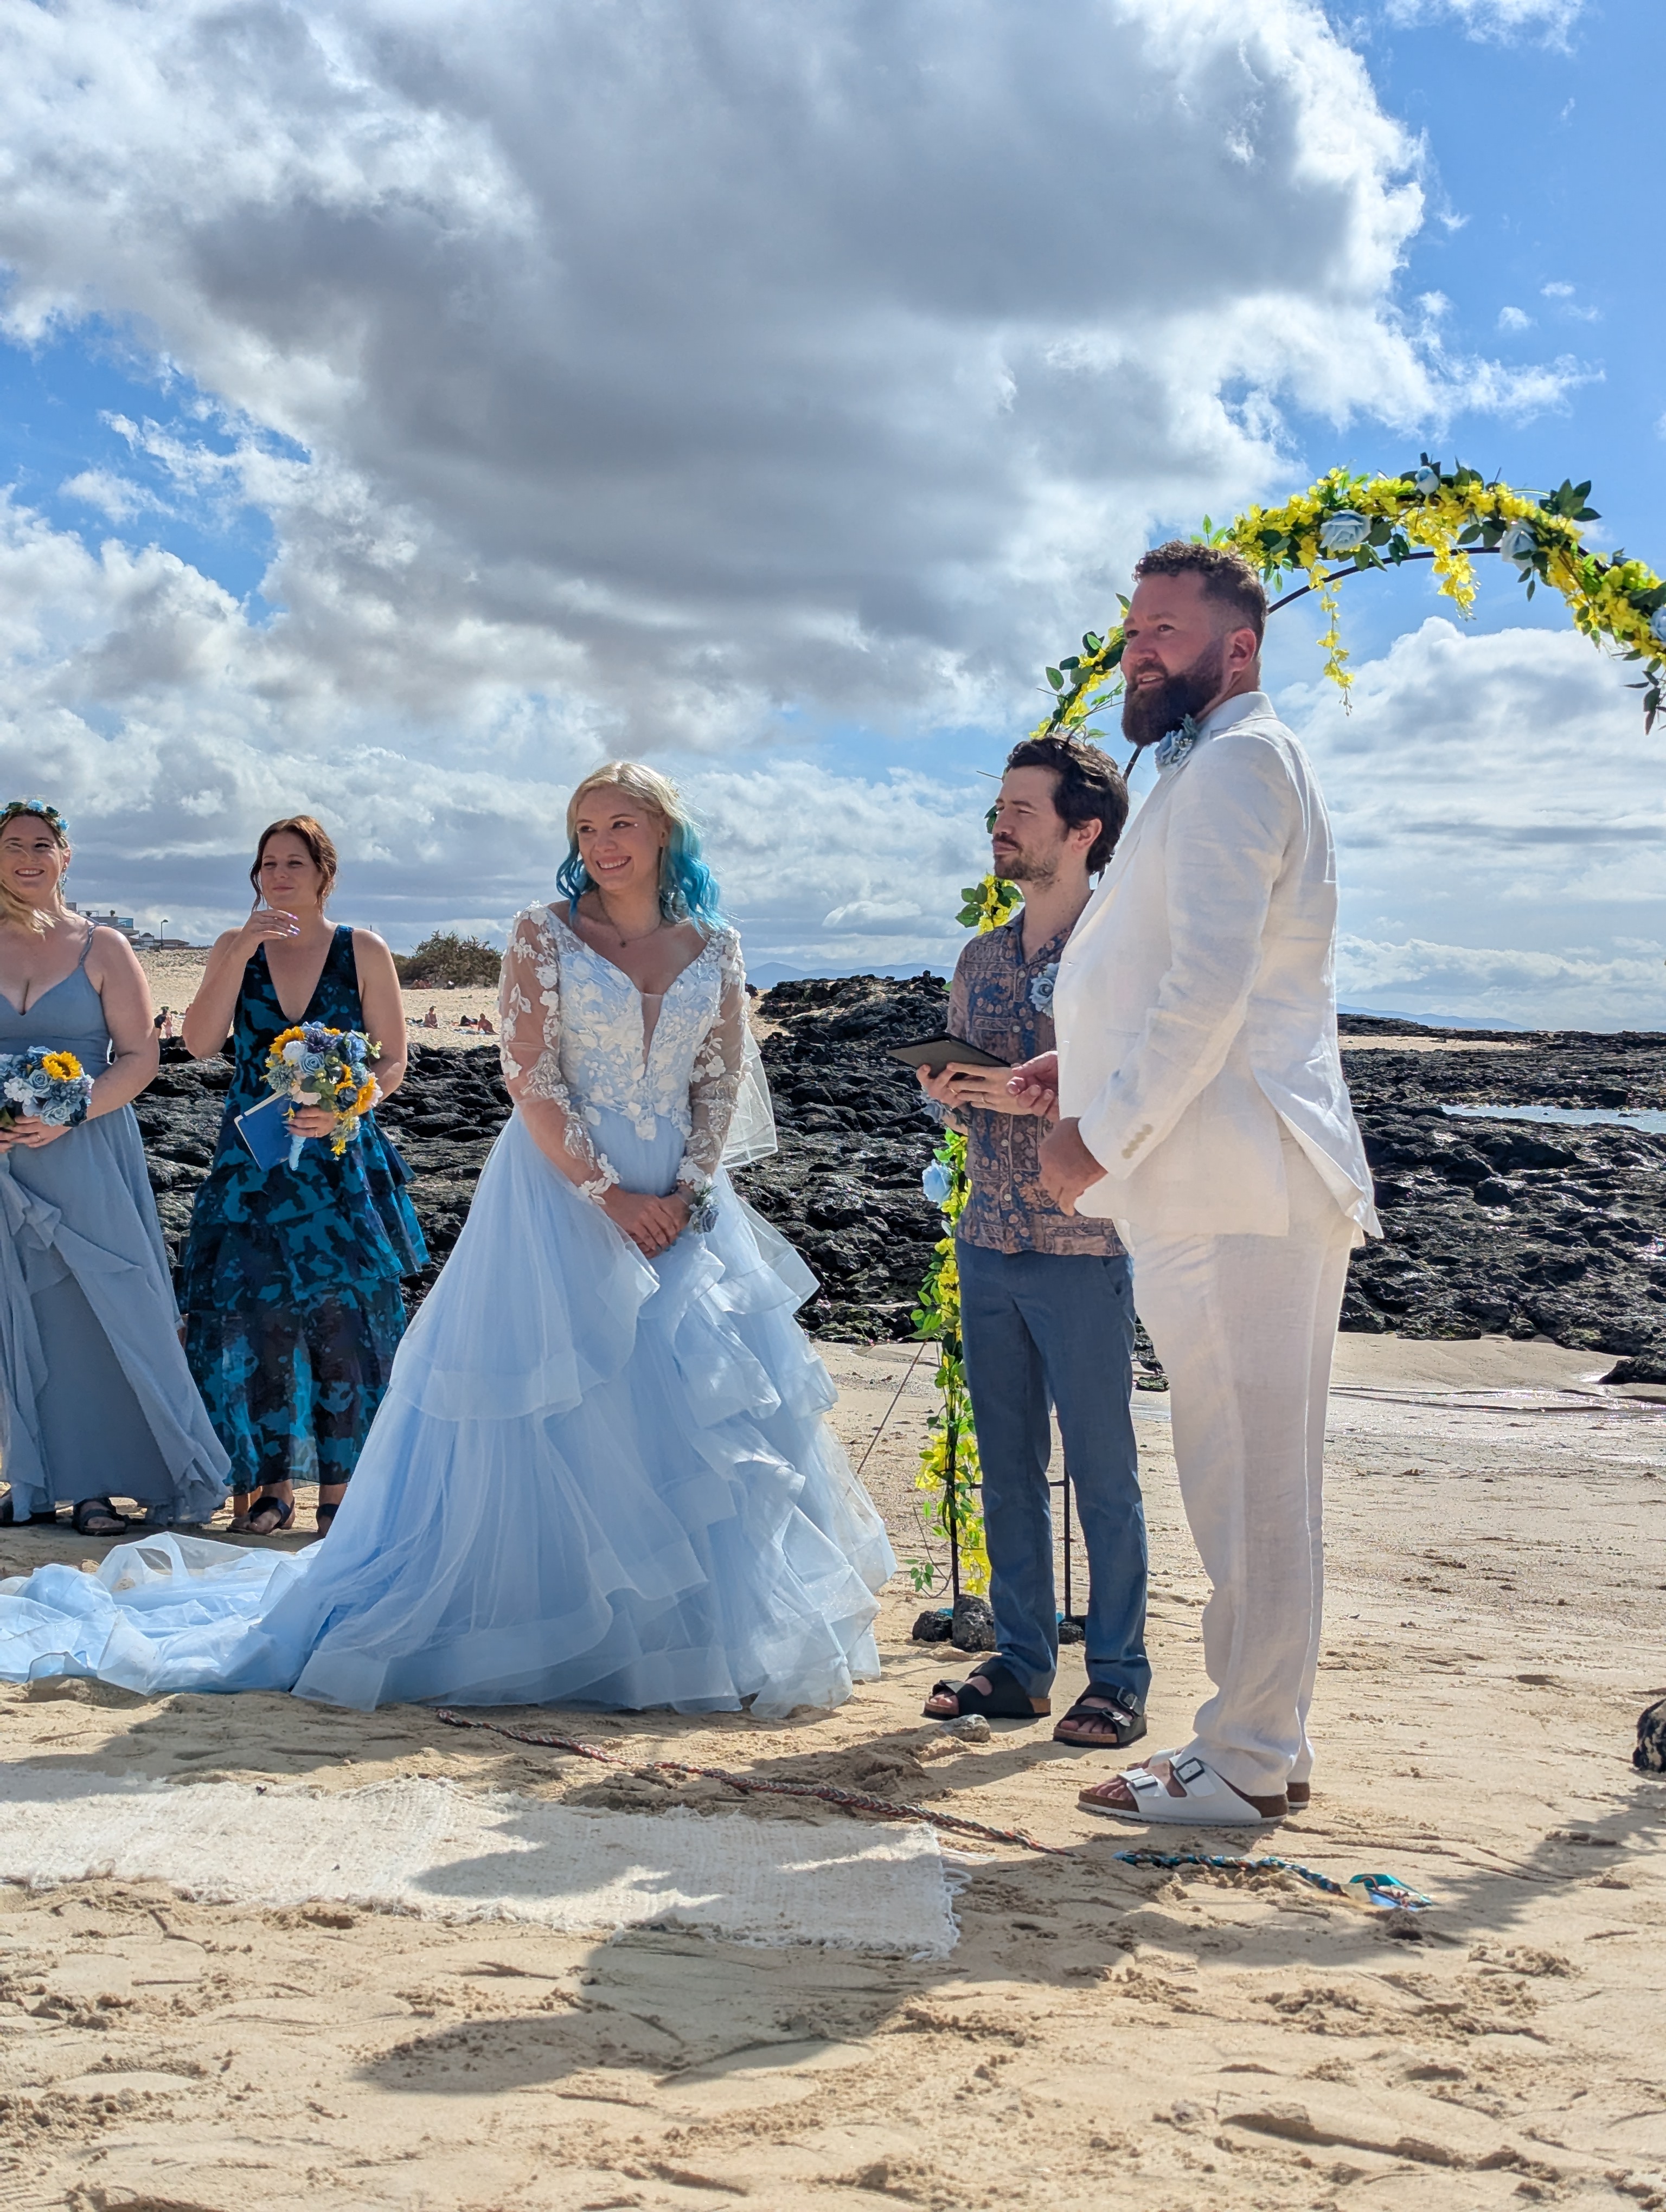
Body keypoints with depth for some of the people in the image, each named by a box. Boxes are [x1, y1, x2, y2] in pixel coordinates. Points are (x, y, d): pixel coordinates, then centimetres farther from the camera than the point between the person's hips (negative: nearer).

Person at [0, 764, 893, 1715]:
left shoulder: (716, 949, 8)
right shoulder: (545, 934, -2)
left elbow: (724, 1083, 6)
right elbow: (532, 1078, -8)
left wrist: (688, 1194, -8)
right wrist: (610, 1197, -13)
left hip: (679, 1209, 4)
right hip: (559, 1199, -3)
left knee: (703, 1409, 3)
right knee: (550, 1412, -1)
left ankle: (711, 1627, 15)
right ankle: (557, 1626, 11)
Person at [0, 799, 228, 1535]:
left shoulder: (103, 949, 4)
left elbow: (139, 1058, -1)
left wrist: (69, 1114, -15)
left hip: (86, 1157, -2)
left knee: (106, 1309, -5)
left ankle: (101, 1484, 3)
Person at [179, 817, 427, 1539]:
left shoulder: (362, 952, 2)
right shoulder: (234, 949, 8)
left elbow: (393, 1061, 1)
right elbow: (200, 1042, -6)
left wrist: (343, 1107, -18)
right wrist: (243, 952, -14)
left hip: (340, 1161, -2)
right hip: (253, 1162, 2)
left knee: (342, 1313, -3)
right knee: (252, 1312, 0)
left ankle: (338, 1486, 5)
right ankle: (269, 1480, 10)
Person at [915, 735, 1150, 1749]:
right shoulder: (982, 959, 14)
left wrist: (1032, 1095, -20)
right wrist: (948, 1094, 0)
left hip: (1082, 1251, -6)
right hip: (986, 1245, 6)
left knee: (1103, 1471, 1)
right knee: (1008, 1465, 11)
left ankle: (1119, 1675, 11)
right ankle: (1021, 1662, 21)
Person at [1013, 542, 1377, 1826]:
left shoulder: (1236, 762, -10)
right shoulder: (1215, 769, 24)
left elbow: (1209, 986, -21)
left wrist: (1102, 1139, -15)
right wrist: (1089, 1076, 17)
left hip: (1240, 1195, -11)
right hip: (1231, 1190, 11)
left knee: (1248, 1483, -4)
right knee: (1255, 1480, 14)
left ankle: (1245, 1768, 3)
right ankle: (1263, 1738, 22)